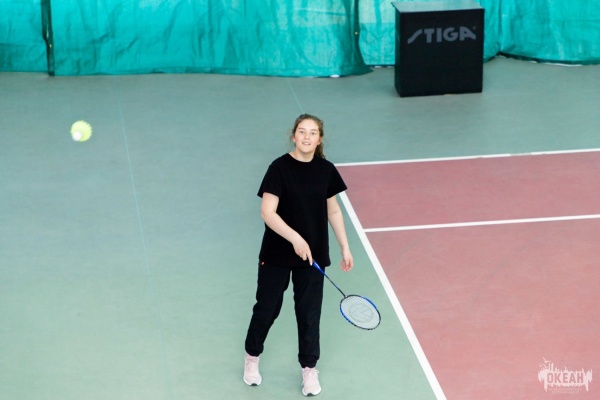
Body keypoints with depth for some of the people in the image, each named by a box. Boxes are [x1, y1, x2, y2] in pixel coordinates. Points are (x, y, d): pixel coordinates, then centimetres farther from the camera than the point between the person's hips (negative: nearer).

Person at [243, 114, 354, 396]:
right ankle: (252, 356, 36)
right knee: (267, 307, 12)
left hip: (313, 255, 3)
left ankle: (309, 368, 25)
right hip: (277, 255, -3)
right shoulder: (279, 168, -15)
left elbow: (333, 211, 8)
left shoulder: (326, 170, -3)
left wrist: (345, 248, 7)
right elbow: (268, 213, -20)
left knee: (309, 312, 9)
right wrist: (295, 238, -31)